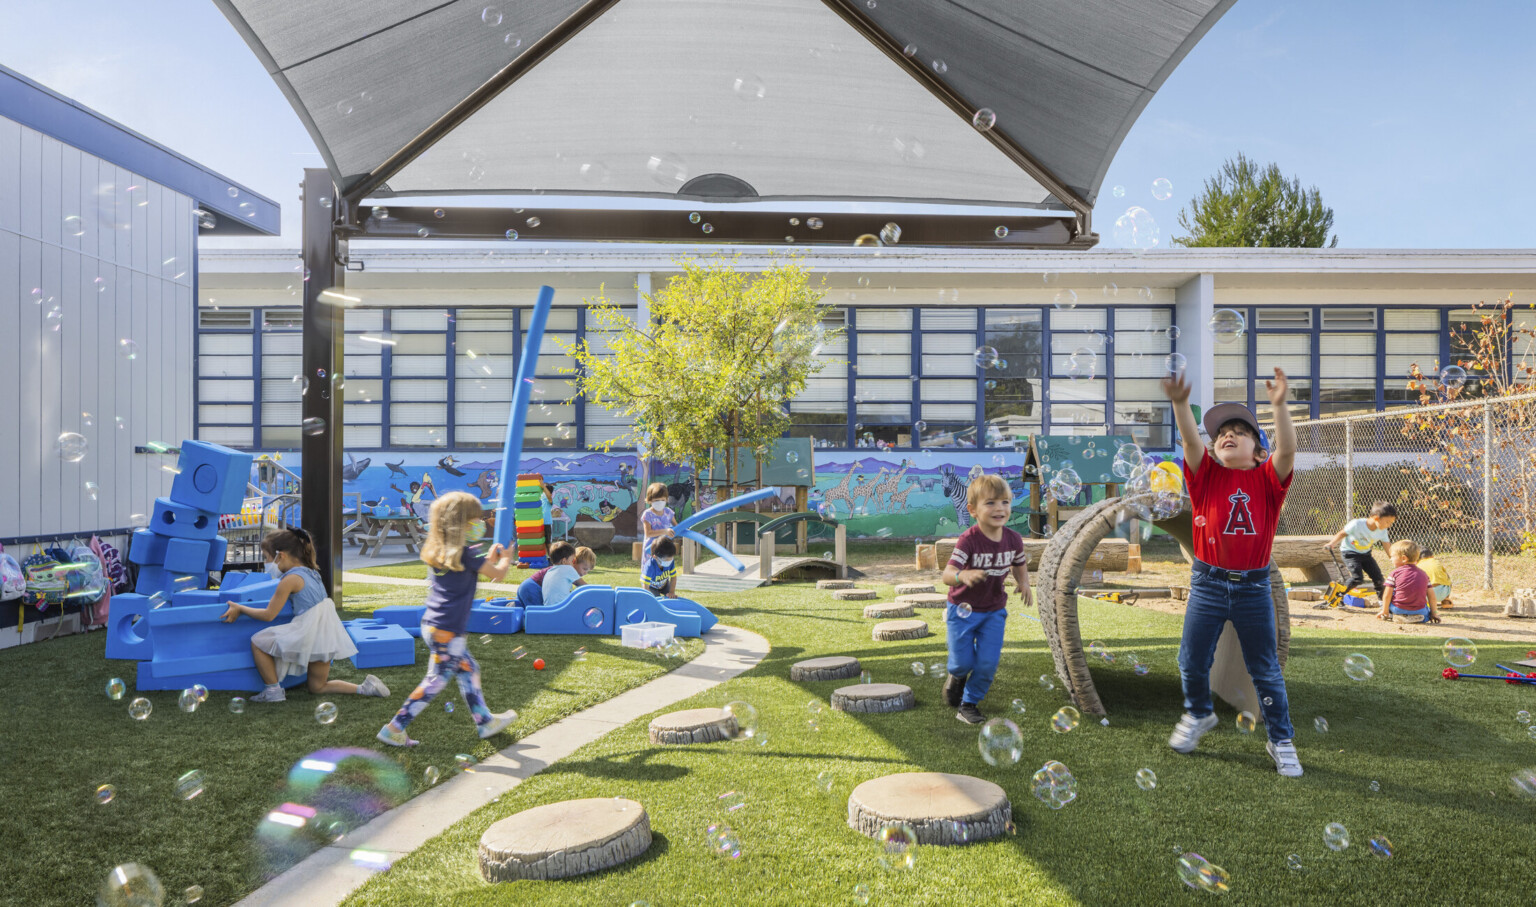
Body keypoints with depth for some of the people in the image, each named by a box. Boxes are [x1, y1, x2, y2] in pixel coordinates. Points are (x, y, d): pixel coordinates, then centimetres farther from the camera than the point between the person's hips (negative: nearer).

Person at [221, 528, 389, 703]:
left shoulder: (290, 579, -13)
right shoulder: (310, 571, 12)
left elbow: (268, 615, -10)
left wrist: (239, 608, 2)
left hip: (308, 634, -9)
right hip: (326, 636, 9)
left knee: (257, 642, 6)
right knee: (317, 687, 17)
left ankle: (274, 691, 10)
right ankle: (364, 688, 2)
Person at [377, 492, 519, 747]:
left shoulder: (438, 551, 8)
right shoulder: (465, 554, -16)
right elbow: (497, 574, -7)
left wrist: (489, 559, 24)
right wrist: (505, 559, 14)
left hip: (432, 624, 9)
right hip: (448, 631, -9)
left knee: (468, 670, 18)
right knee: (435, 682, 2)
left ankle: (486, 722, 28)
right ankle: (393, 729, 8)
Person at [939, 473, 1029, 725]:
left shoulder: (1014, 539, -10)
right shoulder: (968, 540, -25)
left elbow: (1019, 564, 12)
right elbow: (947, 574, -34)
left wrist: (1023, 582, -9)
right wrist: (963, 575, -56)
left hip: (994, 612, 4)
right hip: (963, 610, -3)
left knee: (988, 663, -2)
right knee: (963, 662, 3)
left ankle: (969, 703, 21)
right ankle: (956, 677, 40)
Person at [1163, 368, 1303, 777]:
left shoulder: (1267, 479, 1)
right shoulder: (1206, 474, 1)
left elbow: (1287, 450, -17)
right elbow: (1191, 440, -16)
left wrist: (1279, 405, -30)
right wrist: (1180, 404, -32)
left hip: (1254, 587, -1)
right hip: (1208, 584, 1)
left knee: (1265, 669, 10)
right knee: (1192, 661, 8)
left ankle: (1281, 740, 28)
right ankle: (1198, 714, 36)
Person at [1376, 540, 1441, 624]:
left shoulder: (1395, 573, -3)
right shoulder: (1423, 574, 8)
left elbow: (1387, 595, -5)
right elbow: (1431, 595, 9)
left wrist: (1384, 612, 4)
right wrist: (1433, 613, 19)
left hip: (1398, 609, -4)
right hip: (1420, 612, 4)